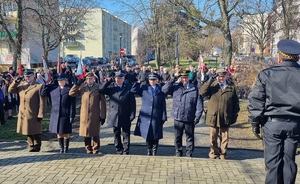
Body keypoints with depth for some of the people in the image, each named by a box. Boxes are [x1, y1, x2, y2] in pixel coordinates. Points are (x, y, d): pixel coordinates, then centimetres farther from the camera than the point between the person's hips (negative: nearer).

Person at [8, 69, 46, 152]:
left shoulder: (39, 86, -8)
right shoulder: (21, 85, 11)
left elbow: (42, 102, -11)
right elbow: (10, 90, 14)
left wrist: (40, 114, -15)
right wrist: (15, 82, -2)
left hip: (34, 115, -6)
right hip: (23, 114, 6)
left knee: (35, 132, 4)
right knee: (28, 132, 14)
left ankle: (37, 147, 19)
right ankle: (31, 147, 27)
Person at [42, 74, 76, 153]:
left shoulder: (70, 89, -4)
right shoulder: (53, 89, 10)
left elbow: (73, 104, -7)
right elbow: (43, 93, 9)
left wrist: (72, 116, -12)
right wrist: (46, 84, 4)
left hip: (65, 115, -4)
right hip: (55, 115, 4)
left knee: (66, 133, 5)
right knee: (59, 133, 12)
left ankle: (66, 148, 20)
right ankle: (61, 148, 26)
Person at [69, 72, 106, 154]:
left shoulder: (99, 87, -1)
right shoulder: (82, 87, 8)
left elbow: (103, 102, -2)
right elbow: (71, 93, 4)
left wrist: (103, 116, -6)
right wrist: (77, 84, -4)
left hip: (95, 115, -2)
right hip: (84, 115, 3)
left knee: (95, 133, 5)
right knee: (86, 133, 8)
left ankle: (95, 150, 18)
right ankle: (88, 149, 22)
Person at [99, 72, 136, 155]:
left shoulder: (128, 88, 1)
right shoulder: (111, 86, 7)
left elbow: (132, 103, -2)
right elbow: (100, 90, -8)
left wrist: (132, 115, -9)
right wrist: (108, 81, -11)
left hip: (125, 117, -2)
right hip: (114, 116, 2)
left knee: (126, 135, 3)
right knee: (116, 135, 11)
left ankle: (126, 151, 13)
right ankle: (119, 151, 23)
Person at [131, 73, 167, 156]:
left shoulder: (160, 91, 3)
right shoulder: (144, 88, 8)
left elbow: (163, 105, 0)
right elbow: (133, 90, -1)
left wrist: (164, 117, -4)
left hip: (156, 118, -1)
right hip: (145, 117, 1)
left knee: (155, 137, 4)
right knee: (147, 136, 9)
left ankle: (154, 153, 17)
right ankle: (149, 152, 23)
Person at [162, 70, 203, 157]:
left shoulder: (195, 89, -2)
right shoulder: (175, 87, 4)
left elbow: (199, 104, -3)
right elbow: (164, 89, -5)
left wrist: (197, 116, -7)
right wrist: (173, 81, -6)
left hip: (190, 118, -1)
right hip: (178, 117, 2)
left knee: (190, 137, 9)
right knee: (178, 137, 13)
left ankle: (189, 154, 22)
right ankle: (178, 153, 28)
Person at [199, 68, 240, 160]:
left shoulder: (231, 87, 3)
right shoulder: (212, 85, 1)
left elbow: (235, 102, 8)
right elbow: (202, 92, -16)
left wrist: (235, 115, 5)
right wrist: (210, 80, -19)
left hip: (226, 118, 1)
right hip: (213, 117, 0)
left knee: (224, 139, 11)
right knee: (213, 139, 9)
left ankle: (223, 156, 25)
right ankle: (214, 155, 24)